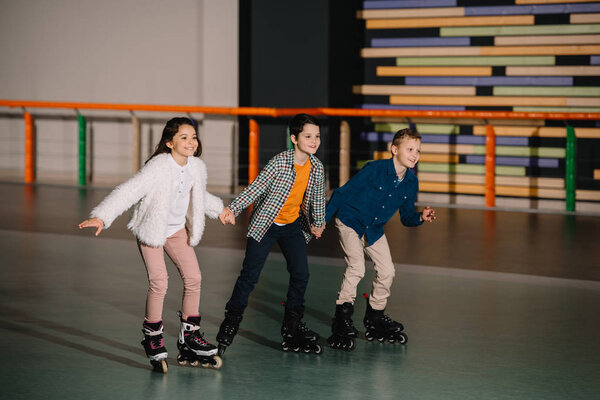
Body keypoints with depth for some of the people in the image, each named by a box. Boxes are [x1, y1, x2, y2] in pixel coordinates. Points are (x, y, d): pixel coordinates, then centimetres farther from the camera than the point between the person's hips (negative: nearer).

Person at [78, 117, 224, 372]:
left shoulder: (197, 167, -4)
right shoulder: (158, 167, -25)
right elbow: (129, 191, -30)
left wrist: (219, 209, 35)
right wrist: (101, 217, -39)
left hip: (178, 229, 6)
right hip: (151, 229, -6)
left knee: (193, 278, 0)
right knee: (159, 283, -16)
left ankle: (189, 337, 15)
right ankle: (153, 338, 3)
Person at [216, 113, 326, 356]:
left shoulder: (316, 167, -6)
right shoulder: (279, 163, -23)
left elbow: (317, 197, 9)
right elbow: (256, 188, -26)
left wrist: (318, 223, 0)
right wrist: (233, 209, -36)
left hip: (293, 225, 5)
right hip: (265, 225, -5)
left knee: (300, 274, -3)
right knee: (250, 275, -4)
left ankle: (292, 329, 11)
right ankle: (231, 322, 11)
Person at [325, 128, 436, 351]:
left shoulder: (411, 183, -5)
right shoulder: (375, 169, -23)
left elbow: (406, 218, 5)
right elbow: (343, 193, -16)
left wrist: (421, 217, -18)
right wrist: (322, 219, -15)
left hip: (374, 230, 6)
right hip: (350, 222, -6)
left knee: (387, 271, 1)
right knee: (357, 268, -21)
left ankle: (375, 319, 21)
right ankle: (342, 321, -13)